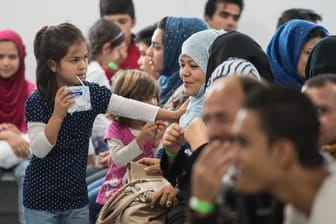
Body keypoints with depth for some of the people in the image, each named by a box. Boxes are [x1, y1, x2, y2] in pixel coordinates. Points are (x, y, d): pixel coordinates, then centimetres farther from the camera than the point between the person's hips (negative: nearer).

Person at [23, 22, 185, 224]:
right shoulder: (37, 102, -13)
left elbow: (130, 107, -6)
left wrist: (174, 115, -15)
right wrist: (58, 114, -30)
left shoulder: (92, 93, -2)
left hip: (76, 193, 4)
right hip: (42, 196, -4)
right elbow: (39, 150, -18)